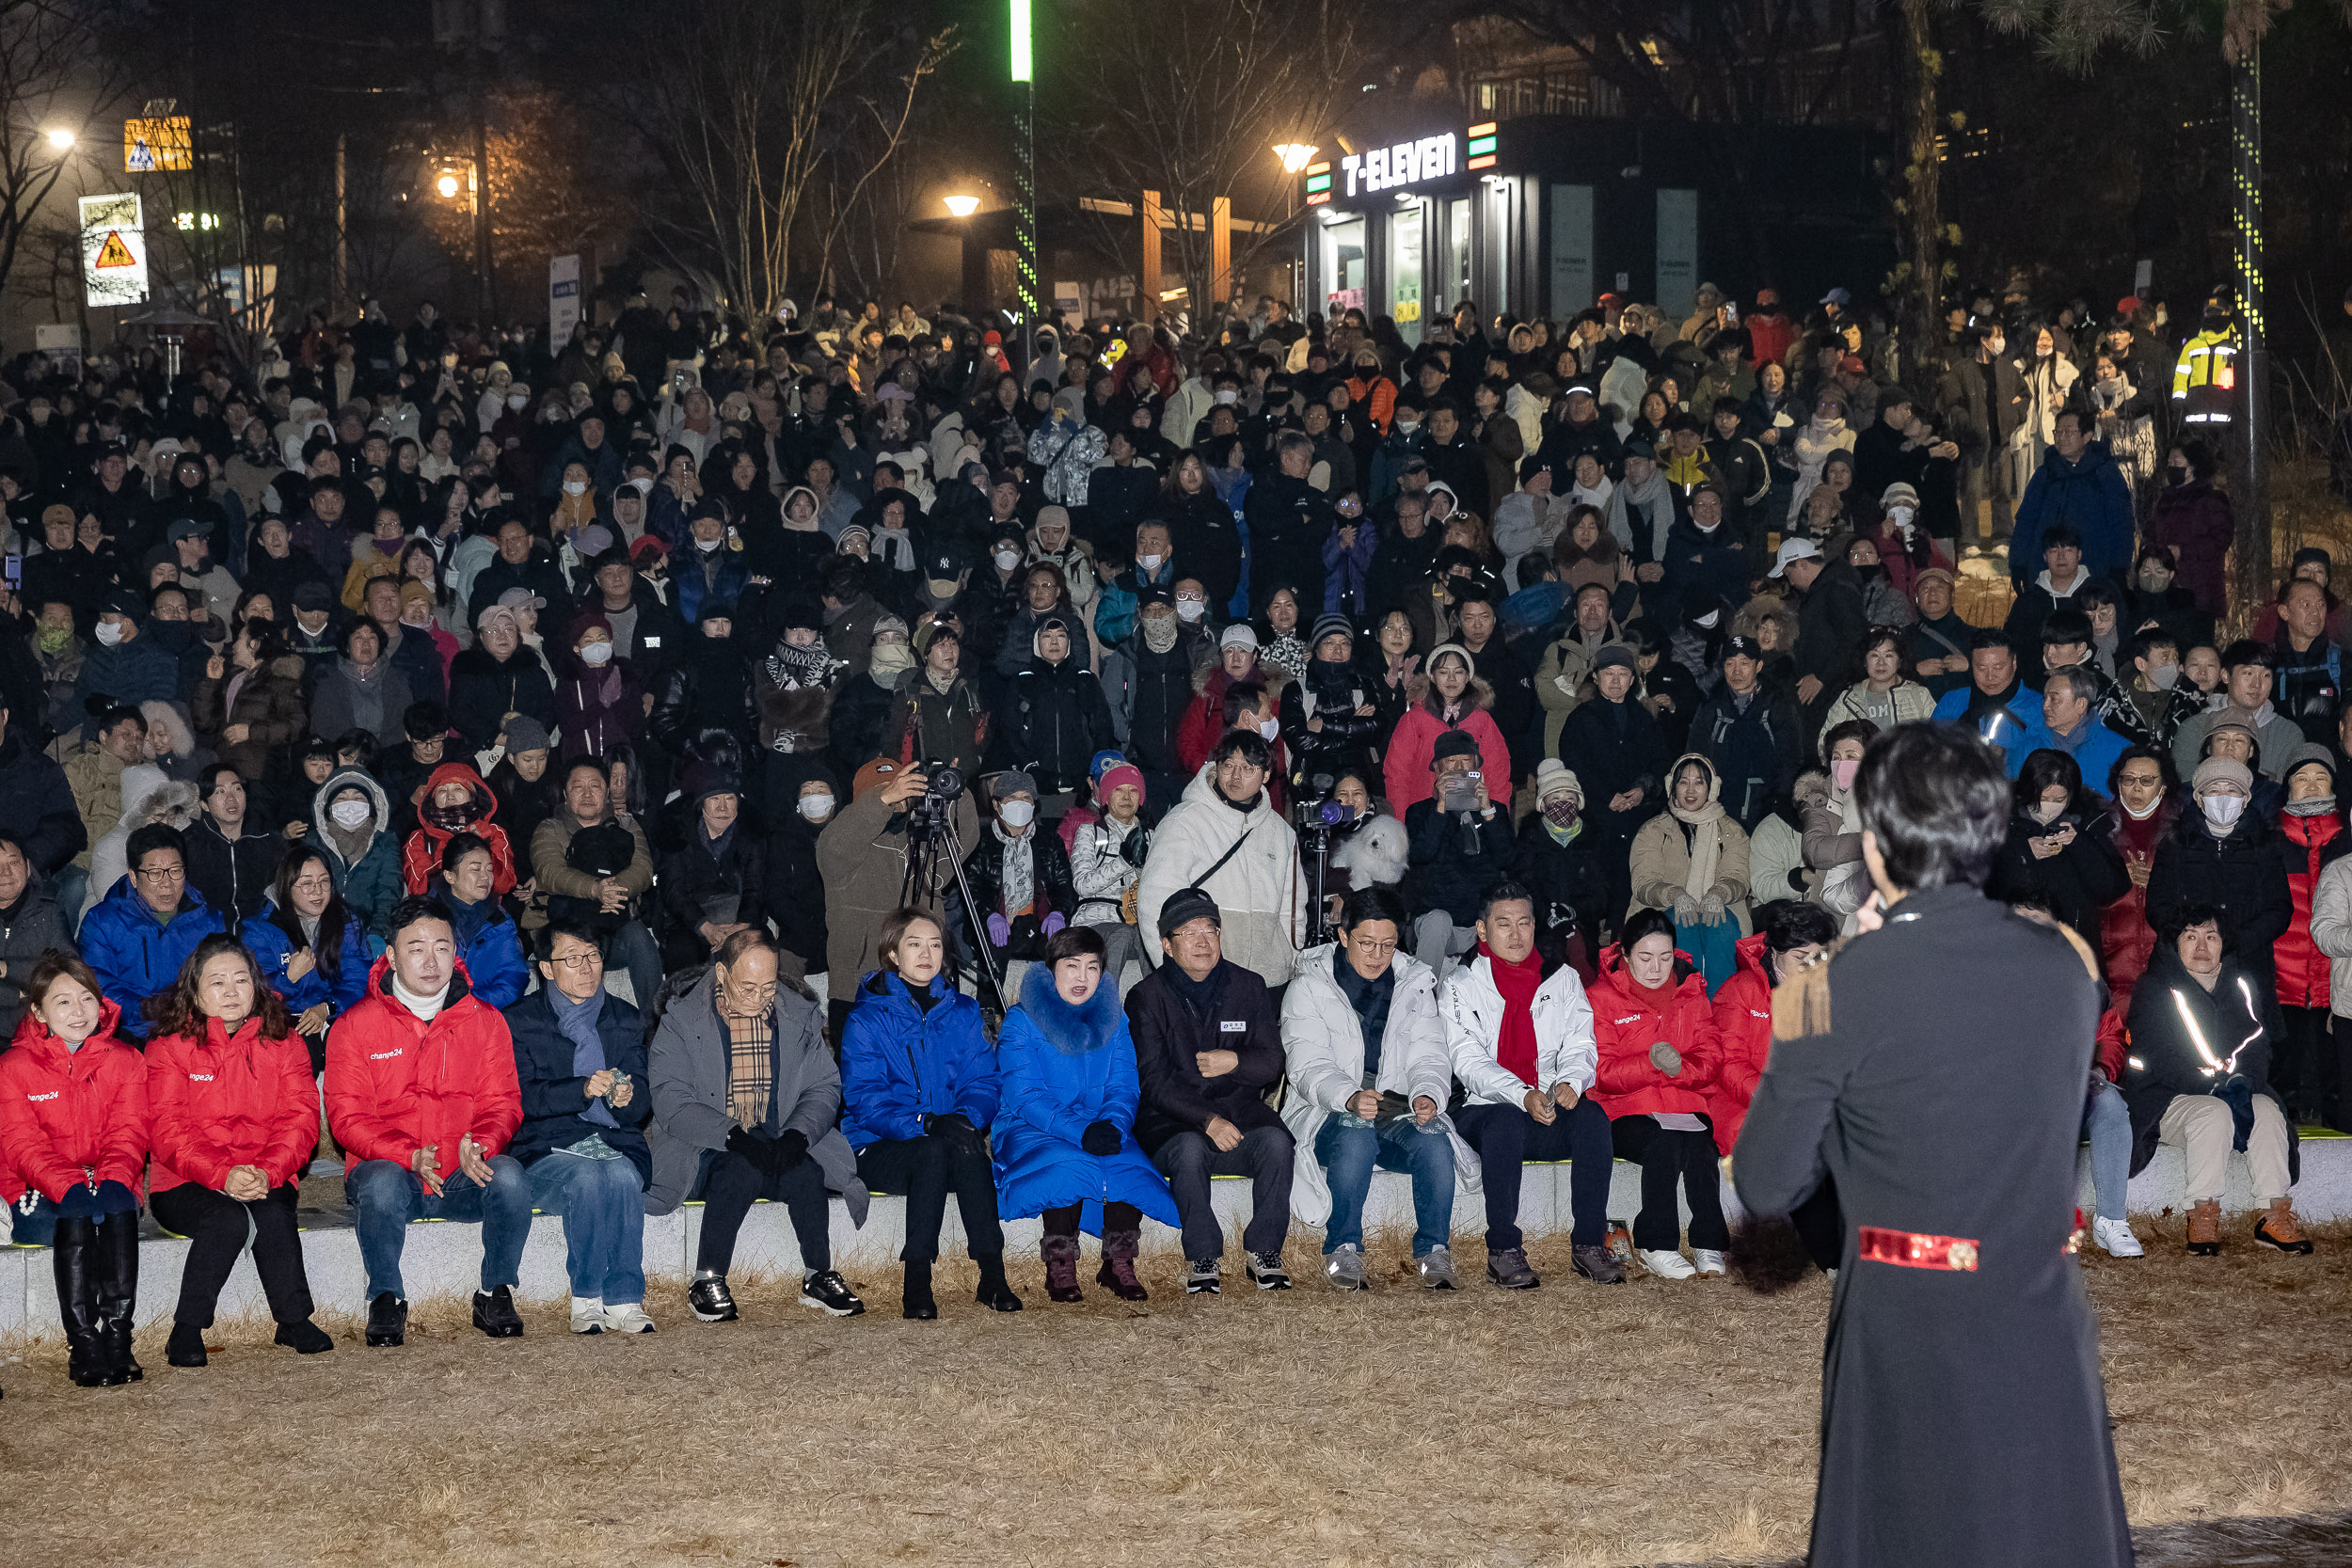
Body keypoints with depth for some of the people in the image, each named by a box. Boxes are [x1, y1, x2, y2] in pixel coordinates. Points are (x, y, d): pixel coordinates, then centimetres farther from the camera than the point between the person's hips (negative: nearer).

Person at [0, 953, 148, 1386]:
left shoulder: (124, 1059, 9)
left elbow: (128, 1134, -1)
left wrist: (112, 1181, -23)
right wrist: (70, 1187, -26)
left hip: (109, 1188, 2)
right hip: (39, 1198, -2)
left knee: (118, 1209, -34)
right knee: (75, 1218, -35)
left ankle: (117, 1338, -37)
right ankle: (83, 1346, -36)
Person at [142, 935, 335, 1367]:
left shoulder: (282, 1041, 8)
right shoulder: (169, 1047, 0)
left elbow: (300, 1118, -1)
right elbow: (168, 1130, -9)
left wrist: (267, 1172, -20)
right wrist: (222, 1175, -24)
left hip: (265, 1180, 2)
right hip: (185, 1184, -2)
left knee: (274, 1216, -31)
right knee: (227, 1220, -33)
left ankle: (294, 1321, -12)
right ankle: (186, 1331, -18)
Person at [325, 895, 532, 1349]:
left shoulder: (485, 1021, 9)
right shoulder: (355, 1026, 2)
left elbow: (502, 1102, 5)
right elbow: (347, 1116, -4)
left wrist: (481, 1146, -19)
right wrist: (409, 1157, -22)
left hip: (464, 1176, 2)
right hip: (387, 1166, -2)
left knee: (509, 1176, -31)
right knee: (381, 1184, -37)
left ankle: (495, 1294, -11)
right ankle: (386, 1300, -14)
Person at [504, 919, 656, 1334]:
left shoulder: (625, 1020, 17)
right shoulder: (520, 1021, 6)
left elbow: (642, 1105, 9)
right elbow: (522, 1098, -9)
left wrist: (627, 1099, -16)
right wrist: (583, 1090, -24)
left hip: (615, 1145, 2)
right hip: (547, 1151, -2)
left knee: (622, 1176, -32)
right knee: (587, 1178, -35)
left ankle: (624, 1301, -33)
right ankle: (587, 1301, -29)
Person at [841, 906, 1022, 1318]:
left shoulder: (962, 1012, 13)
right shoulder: (866, 1017, 1)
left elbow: (983, 1081, 6)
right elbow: (863, 1097, -8)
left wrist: (966, 1118, -18)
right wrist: (922, 1124, -24)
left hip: (949, 1137, 3)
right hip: (879, 1149, -2)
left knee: (966, 1148, -34)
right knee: (934, 1152, -36)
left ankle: (992, 1277, -34)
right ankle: (916, 1283, -34)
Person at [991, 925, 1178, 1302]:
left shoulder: (1113, 1022, 12)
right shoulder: (1022, 1023, -2)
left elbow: (1124, 1090, 4)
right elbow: (1026, 1098, -13)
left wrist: (1112, 1126, -21)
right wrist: (1080, 1131, -28)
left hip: (1101, 1127, 3)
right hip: (1031, 1132, -3)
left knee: (1130, 1167, -29)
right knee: (1073, 1165, -36)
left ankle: (1119, 1264, -11)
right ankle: (1060, 1267, -20)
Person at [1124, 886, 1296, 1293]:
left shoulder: (1249, 986, 10)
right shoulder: (1147, 997, 1)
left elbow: (1272, 1064, 7)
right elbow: (1154, 1081, -9)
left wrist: (1236, 1061, -16)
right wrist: (1208, 1121, -22)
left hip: (1240, 1111, 2)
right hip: (1172, 1122, -2)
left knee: (1275, 1141, -29)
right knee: (1189, 1150, -36)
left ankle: (1263, 1252, -18)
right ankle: (1203, 1258, -25)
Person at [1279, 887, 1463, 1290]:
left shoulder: (1415, 986, 13)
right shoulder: (1309, 989, 1)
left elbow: (1429, 1059, 4)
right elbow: (1309, 1067, -11)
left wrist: (1427, 1095, -20)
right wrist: (1350, 1098, -32)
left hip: (1399, 1113, 3)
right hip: (1327, 1116, -3)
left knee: (1434, 1139, -30)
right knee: (1355, 1138, -37)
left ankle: (1434, 1253, -19)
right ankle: (1343, 1252, -23)